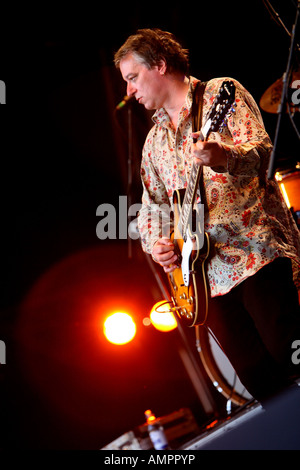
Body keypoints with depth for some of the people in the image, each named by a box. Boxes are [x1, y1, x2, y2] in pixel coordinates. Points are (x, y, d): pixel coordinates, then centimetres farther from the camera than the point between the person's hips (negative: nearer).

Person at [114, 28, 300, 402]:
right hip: (209, 274, 6)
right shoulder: (155, 140, 23)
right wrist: (156, 243, -1)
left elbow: (262, 152, -11)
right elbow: (151, 204, 21)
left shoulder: (220, 94, 3)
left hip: (256, 250, -6)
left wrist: (221, 157, -32)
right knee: (260, 383, 0)